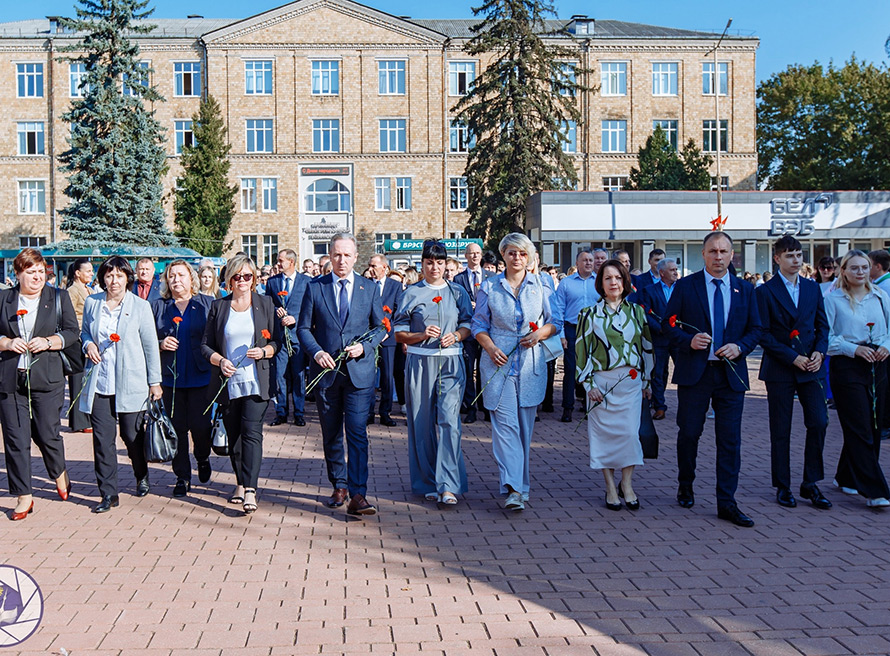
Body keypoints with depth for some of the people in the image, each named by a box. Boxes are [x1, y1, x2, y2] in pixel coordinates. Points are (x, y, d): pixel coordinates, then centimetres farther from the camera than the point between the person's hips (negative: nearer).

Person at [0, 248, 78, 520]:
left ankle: (59, 473, 32)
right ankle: (23, 496, 10)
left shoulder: (58, 297, 7)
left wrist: (48, 342, -11)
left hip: (46, 378, -1)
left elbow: (72, 331, 4)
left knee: (47, 434, 1)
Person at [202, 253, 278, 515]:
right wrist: (220, 361, -10)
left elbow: (278, 341, 7)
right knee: (233, 434, 9)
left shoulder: (265, 304, 6)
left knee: (251, 431, -13)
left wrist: (265, 351, -13)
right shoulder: (218, 307, 9)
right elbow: (206, 345, 8)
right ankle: (240, 483, 26)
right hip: (228, 382, 3)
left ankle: (250, 489, -16)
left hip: (256, 382, -3)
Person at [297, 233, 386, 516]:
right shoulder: (315, 287, 5)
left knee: (357, 433, -10)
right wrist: (316, 352, -11)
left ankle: (357, 495, -9)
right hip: (326, 370, 2)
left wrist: (364, 347, -9)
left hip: (359, 371, -1)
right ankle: (339, 487, 27)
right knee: (331, 435, 12)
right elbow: (303, 327, 6)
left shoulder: (369, 288, 5)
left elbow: (381, 327, 9)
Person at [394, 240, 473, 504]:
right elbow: (399, 333, 5)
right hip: (420, 363, 0)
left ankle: (448, 486, -12)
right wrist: (423, 335, -12)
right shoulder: (411, 294, 8)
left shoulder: (458, 292, 11)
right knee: (422, 423, 3)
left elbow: (469, 324, 12)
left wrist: (455, 335, -8)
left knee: (449, 420, -12)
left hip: (451, 363, 0)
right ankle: (428, 483, 15)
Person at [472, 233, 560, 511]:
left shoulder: (540, 286, 7)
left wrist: (539, 333, -9)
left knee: (525, 423, 7)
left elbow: (555, 321, 11)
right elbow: (479, 325, 7)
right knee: (505, 422, -11)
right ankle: (513, 488, -16)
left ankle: (520, 483, 21)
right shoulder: (489, 287, 5)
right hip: (499, 361, -1)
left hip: (531, 361, 1)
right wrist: (491, 347, -10)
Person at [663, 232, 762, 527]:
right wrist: (689, 340, -16)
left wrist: (739, 347, -8)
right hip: (694, 371, -2)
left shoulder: (745, 290, 9)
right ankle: (685, 485, 31)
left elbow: (755, 329, 11)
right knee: (689, 433, 7)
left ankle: (726, 502, 7)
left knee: (730, 439, 1)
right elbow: (668, 322, 2)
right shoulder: (685, 286, 2)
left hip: (731, 373, 2)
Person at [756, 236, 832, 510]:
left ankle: (810, 484, 11)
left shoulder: (813, 288, 11)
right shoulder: (765, 291, -4)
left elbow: (822, 326, 13)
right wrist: (793, 357, -14)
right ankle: (783, 487, 15)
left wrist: (819, 352, -6)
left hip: (810, 366, 4)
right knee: (780, 431, 4)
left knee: (819, 423, -4)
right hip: (780, 370, -3)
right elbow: (764, 334, -8)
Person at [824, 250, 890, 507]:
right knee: (860, 430, -7)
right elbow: (826, 337, -6)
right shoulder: (833, 299, -3)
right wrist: (854, 348, -17)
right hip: (847, 368, -5)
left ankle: (846, 477, 27)